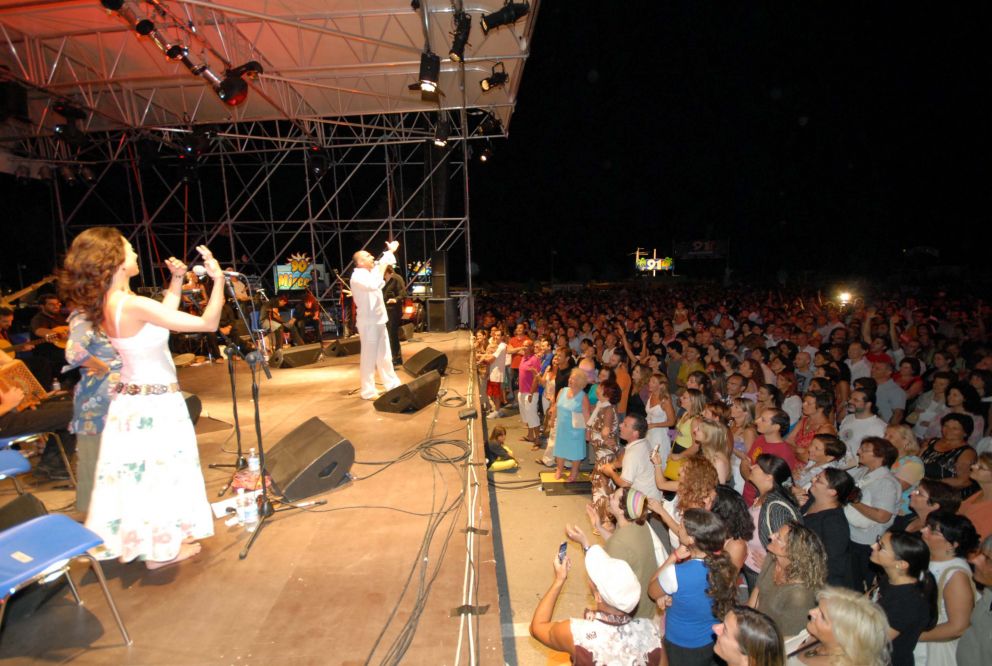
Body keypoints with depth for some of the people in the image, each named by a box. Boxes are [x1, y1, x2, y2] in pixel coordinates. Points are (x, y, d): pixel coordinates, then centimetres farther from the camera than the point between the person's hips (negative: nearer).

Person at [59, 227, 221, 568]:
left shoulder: (108, 303, 1)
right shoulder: (133, 305, -26)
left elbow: (164, 313, 16)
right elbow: (208, 323, -27)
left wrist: (177, 280, 14)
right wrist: (218, 279, -21)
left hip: (129, 399, 8)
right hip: (156, 403, -8)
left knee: (136, 472, 20)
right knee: (161, 471, 8)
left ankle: (138, 537, 36)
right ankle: (163, 547, 24)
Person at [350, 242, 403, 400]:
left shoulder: (370, 272, 11)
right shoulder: (357, 276, -16)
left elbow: (383, 263, 31)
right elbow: (375, 285, -36)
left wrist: (390, 251, 26)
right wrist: (382, 267, -26)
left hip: (379, 321, 9)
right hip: (368, 323, -9)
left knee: (384, 356, 16)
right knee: (369, 357, -2)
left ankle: (393, 385, 26)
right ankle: (368, 392, 7)